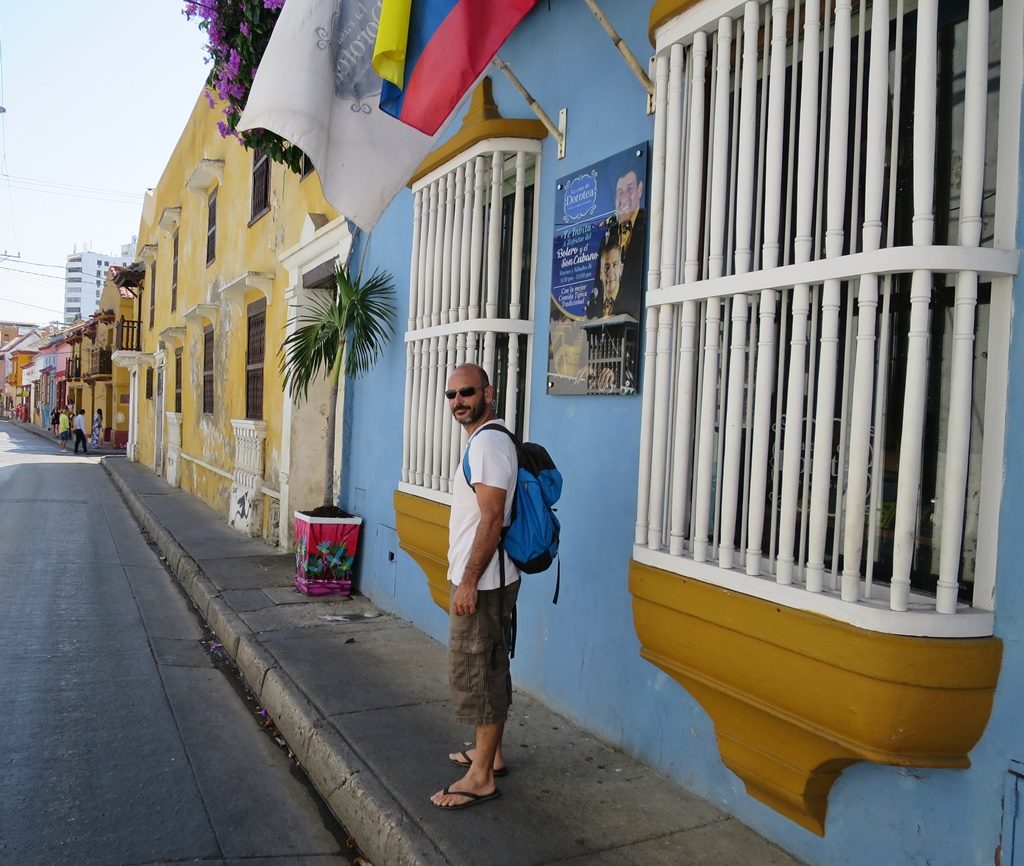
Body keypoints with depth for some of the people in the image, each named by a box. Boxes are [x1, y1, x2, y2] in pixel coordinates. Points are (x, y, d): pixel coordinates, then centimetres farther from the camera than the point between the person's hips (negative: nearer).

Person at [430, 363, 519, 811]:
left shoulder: (488, 442, -18)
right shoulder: (484, 440, 15)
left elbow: (491, 518, -24)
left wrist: (468, 581, -22)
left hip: (482, 581, -11)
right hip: (487, 580, 11)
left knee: (474, 673, -2)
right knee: (490, 669, 19)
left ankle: (481, 778, 8)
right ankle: (490, 753, 32)